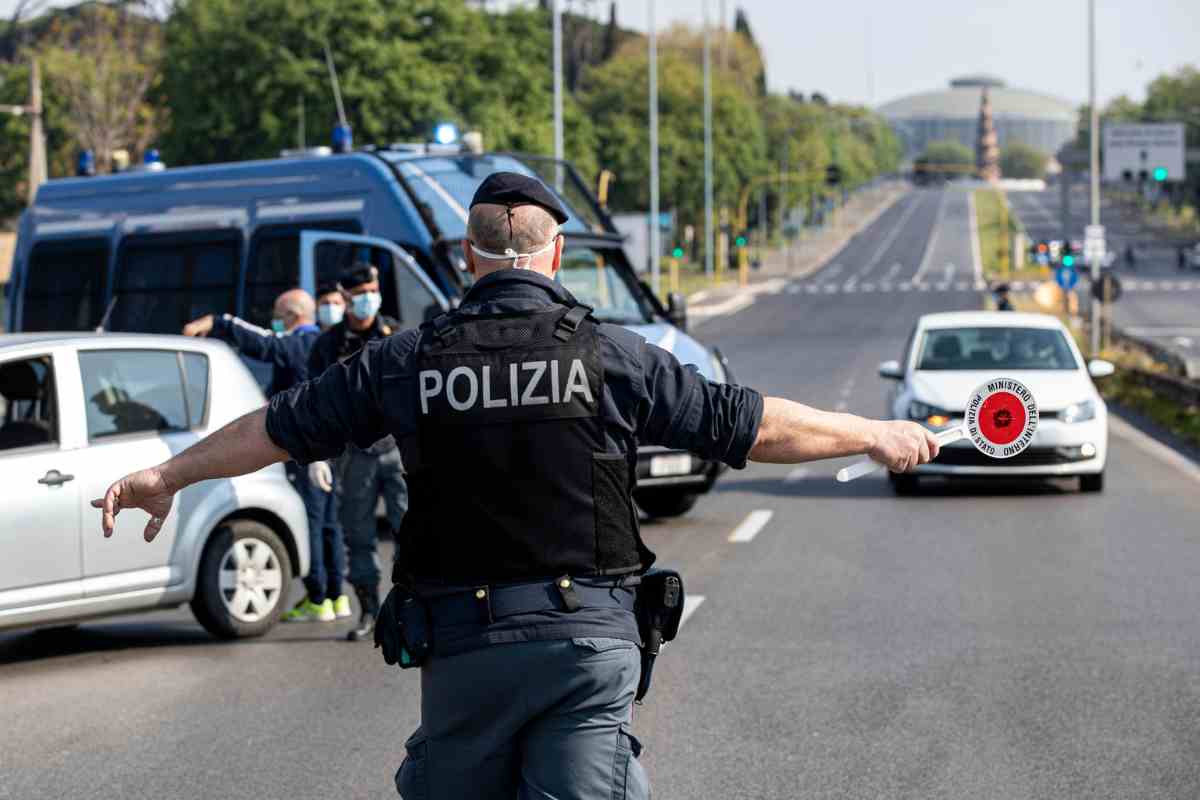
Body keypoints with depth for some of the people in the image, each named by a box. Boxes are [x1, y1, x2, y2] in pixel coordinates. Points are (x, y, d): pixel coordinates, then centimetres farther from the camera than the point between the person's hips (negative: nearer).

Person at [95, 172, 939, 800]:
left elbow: (275, 429, 13)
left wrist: (166, 476, 29)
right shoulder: (609, 355, -1)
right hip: (587, 644, -1)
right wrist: (877, 435, 17)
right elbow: (752, 425, 3)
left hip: (464, 646, 1)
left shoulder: (410, 361, 4)